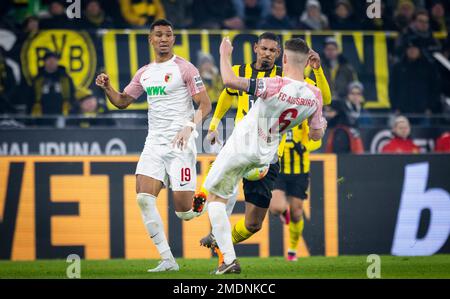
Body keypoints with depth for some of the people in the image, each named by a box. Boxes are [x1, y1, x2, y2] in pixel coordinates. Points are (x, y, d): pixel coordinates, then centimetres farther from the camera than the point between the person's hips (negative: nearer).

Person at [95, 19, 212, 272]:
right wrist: (107, 87, 2)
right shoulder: (145, 73, 14)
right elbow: (122, 101, 22)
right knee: (144, 198, -13)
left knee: (184, 210, -9)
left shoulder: (184, 69, -4)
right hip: (154, 144, 6)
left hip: (180, 144, -6)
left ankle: (209, 207, 28)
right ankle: (168, 260, -8)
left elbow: (205, 105, -7)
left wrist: (189, 126, -24)